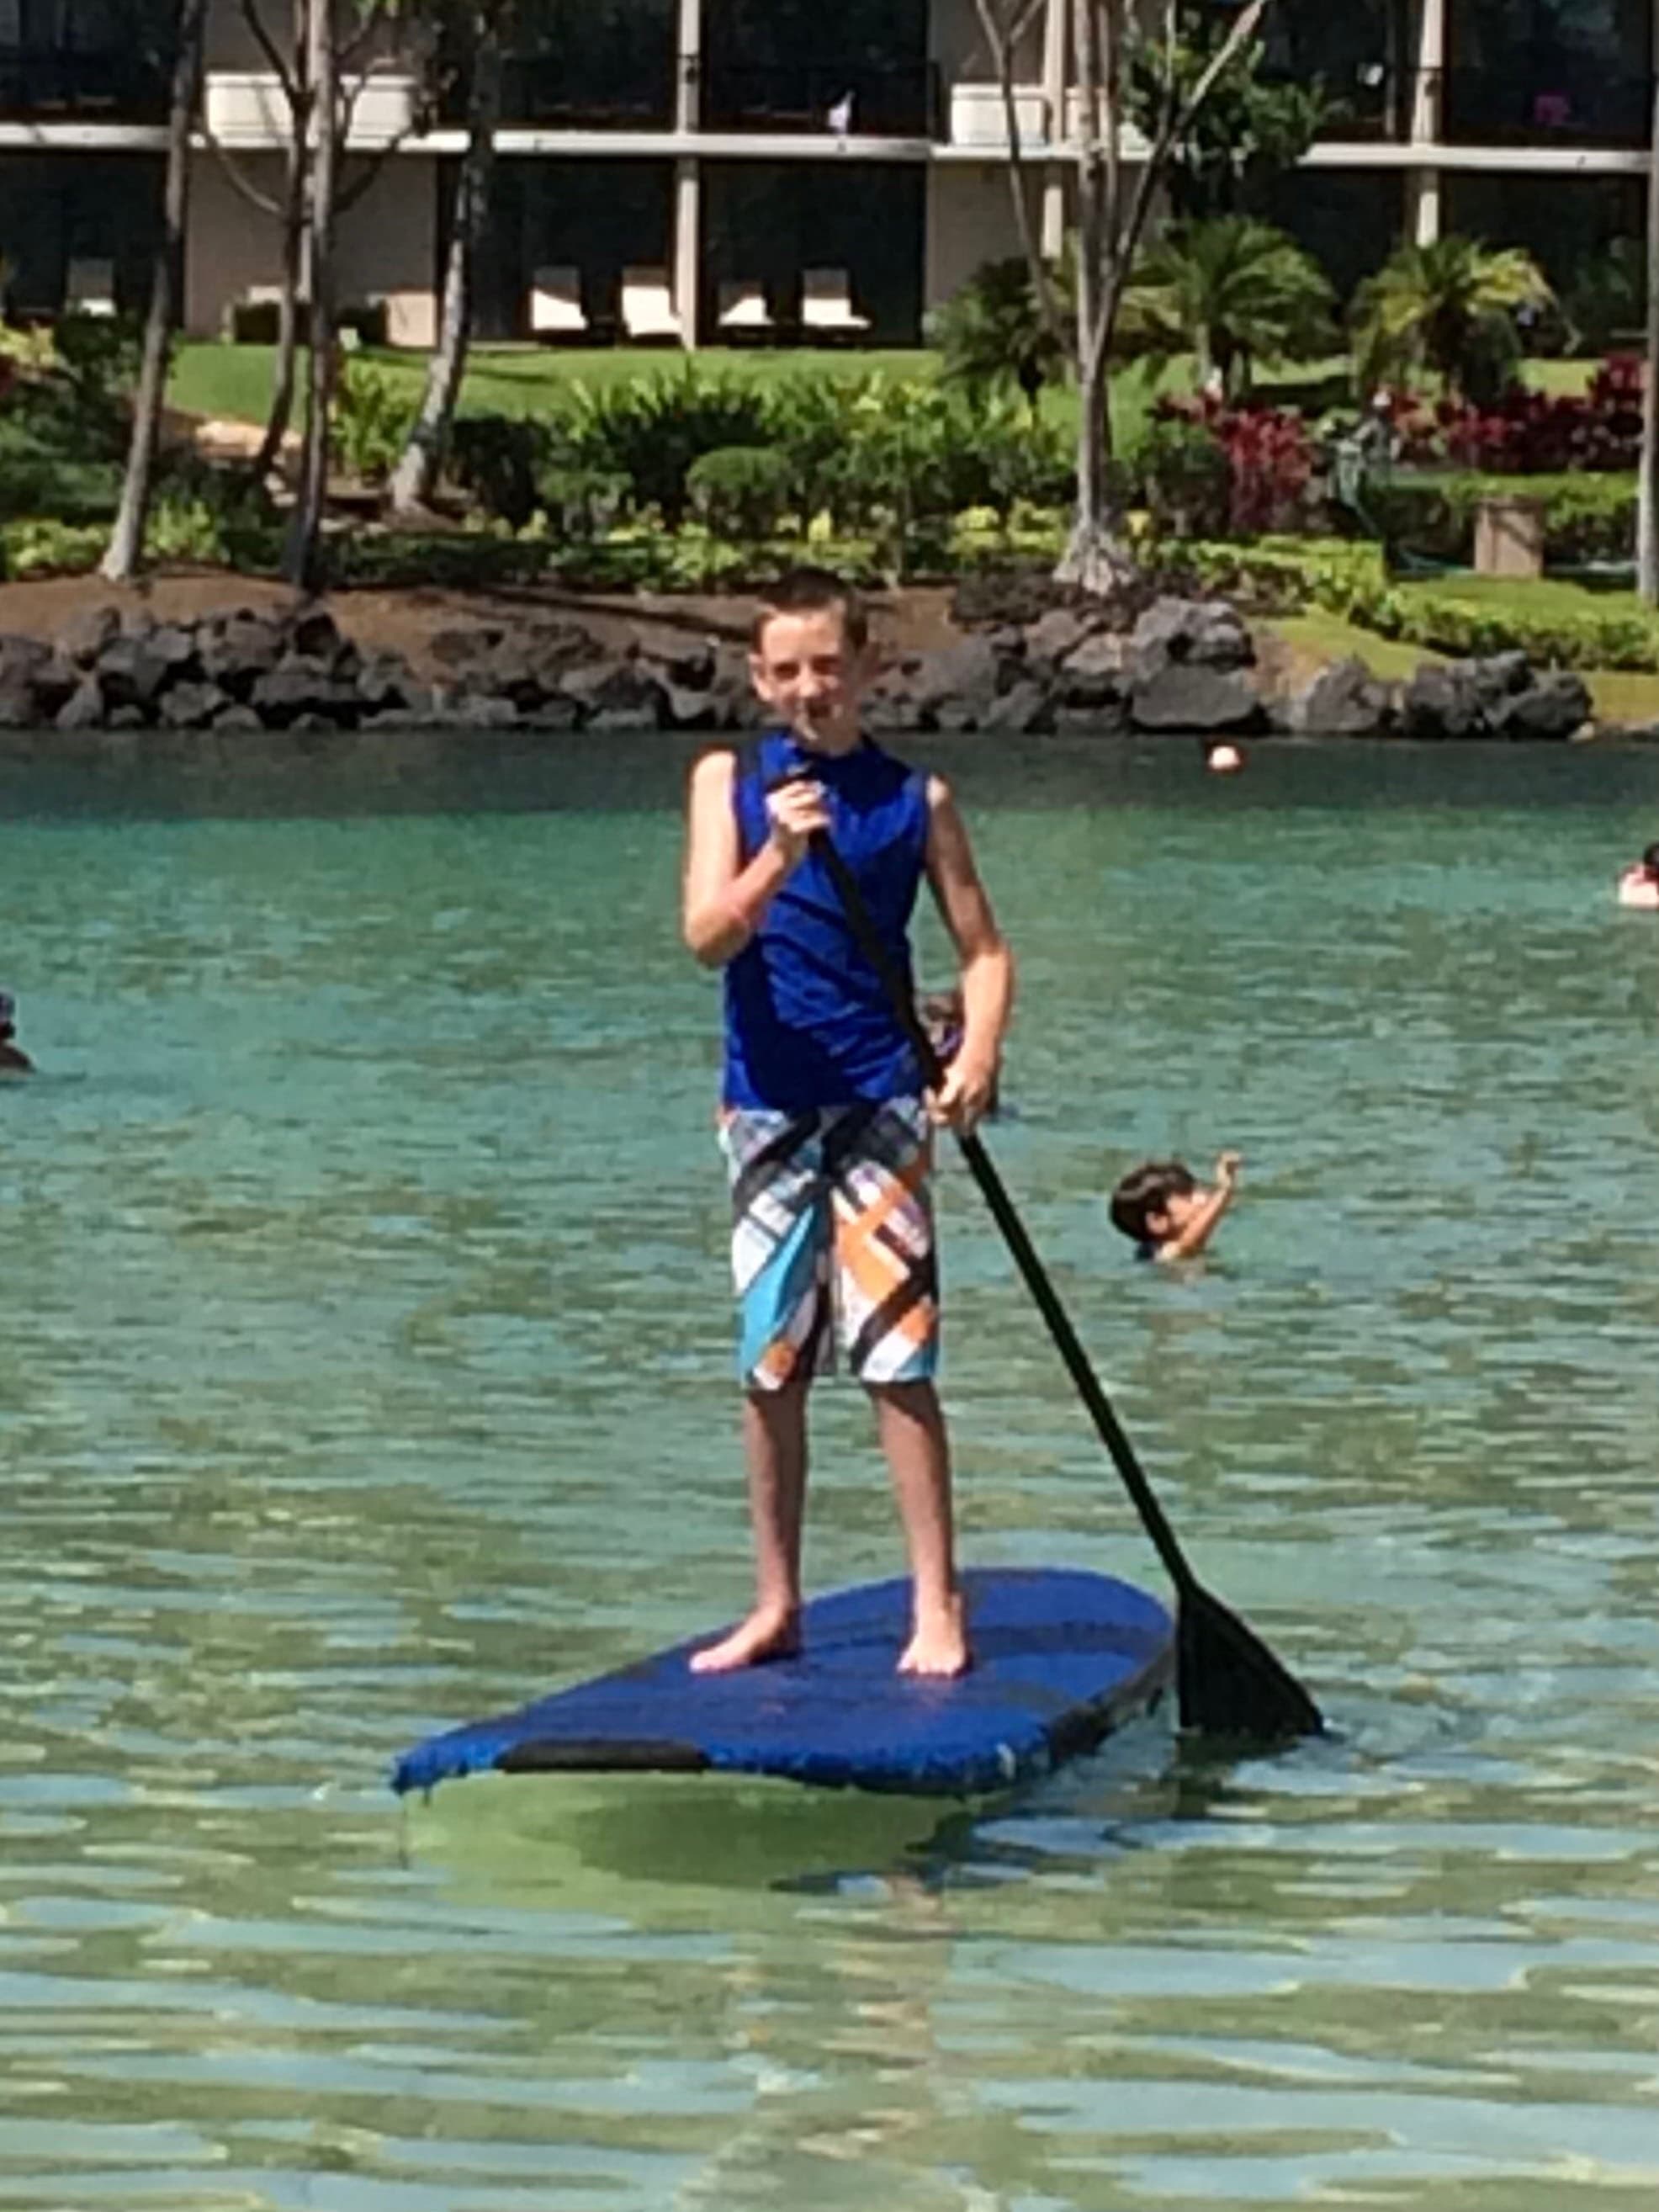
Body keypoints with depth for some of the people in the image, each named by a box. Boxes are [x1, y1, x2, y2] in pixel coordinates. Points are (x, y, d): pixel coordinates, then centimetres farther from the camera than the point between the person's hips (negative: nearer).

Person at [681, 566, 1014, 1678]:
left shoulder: (916, 798, 2)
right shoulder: (728, 781, 3)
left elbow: (983, 949, 5)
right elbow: (707, 937, -8)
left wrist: (978, 1056, -13)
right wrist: (777, 858, -26)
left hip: (879, 1103, -2)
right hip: (767, 1104, 2)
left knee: (896, 1357, -7)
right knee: (771, 1367, 7)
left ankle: (937, 1606, -3)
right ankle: (777, 1606, 16)